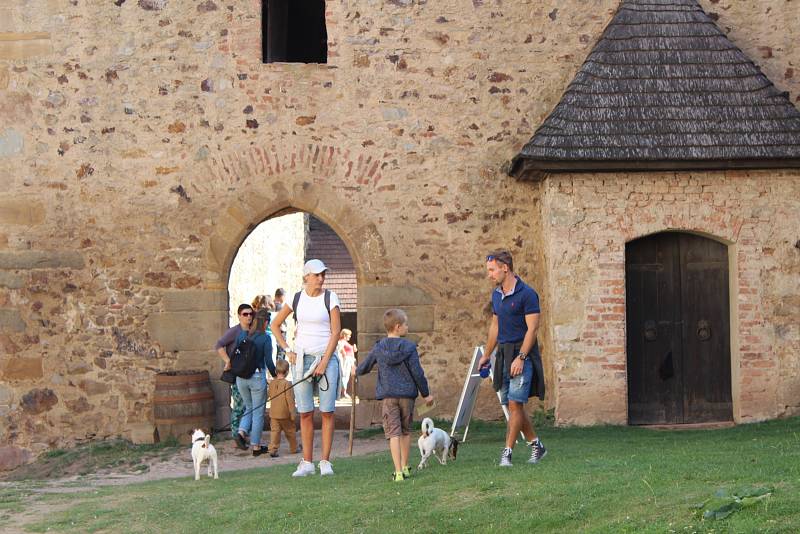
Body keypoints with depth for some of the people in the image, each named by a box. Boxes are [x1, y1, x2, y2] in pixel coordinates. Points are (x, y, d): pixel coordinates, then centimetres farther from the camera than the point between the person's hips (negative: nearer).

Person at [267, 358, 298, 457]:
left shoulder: (272, 383, 4)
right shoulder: (287, 384, -13)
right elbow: (290, 399, -14)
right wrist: (292, 413, -9)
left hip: (273, 413, 3)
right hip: (285, 413, -3)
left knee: (274, 431, 1)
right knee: (290, 431, 12)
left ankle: (273, 449, -11)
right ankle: (293, 448, 24)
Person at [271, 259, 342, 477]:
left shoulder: (330, 298, -1)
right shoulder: (296, 298, 6)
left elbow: (336, 332, -4)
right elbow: (275, 325, 16)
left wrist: (324, 362, -10)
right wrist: (287, 350, 6)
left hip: (326, 357, -2)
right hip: (301, 359, 2)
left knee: (327, 411, -4)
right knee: (305, 413, 2)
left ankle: (325, 461, 2)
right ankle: (307, 463, 7)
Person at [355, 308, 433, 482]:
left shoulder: (378, 348, 2)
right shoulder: (409, 347, -6)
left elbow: (366, 366, 16)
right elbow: (417, 372, -5)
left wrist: (356, 371, 40)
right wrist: (426, 394, 6)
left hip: (388, 396, 1)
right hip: (407, 394, 0)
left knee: (394, 433, -4)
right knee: (406, 431, 16)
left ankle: (398, 472, -12)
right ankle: (405, 467, 25)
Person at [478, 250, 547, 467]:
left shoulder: (526, 294, -12)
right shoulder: (496, 294, 12)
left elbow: (532, 328, -15)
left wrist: (521, 357, -21)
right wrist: (487, 355, 22)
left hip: (522, 353, -8)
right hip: (503, 353, 8)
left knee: (515, 404, -9)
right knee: (513, 405, 10)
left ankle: (507, 451, -7)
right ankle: (536, 445, 22)